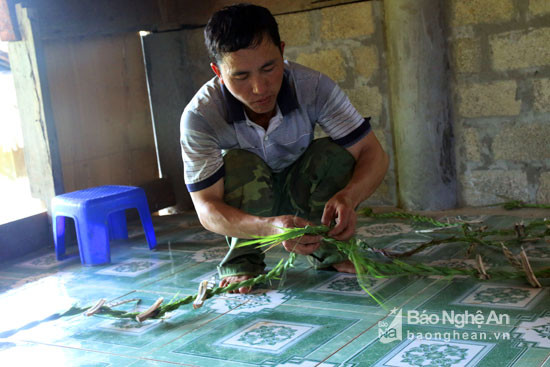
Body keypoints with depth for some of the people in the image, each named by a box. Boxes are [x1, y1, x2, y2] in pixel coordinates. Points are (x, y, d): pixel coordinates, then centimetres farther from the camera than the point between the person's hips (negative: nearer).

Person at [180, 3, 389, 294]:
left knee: (333, 152, -26)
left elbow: (374, 154, -25)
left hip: (299, 192, 2)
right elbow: (207, 208, -31)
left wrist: (348, 196, -48)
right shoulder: (199, 116, -31)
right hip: (243, 204, -2)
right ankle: (242, 260, -13)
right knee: (238, 163, -32)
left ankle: (326, 250, -7)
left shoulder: (313, 87, -26)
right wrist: (269, 227, -51)